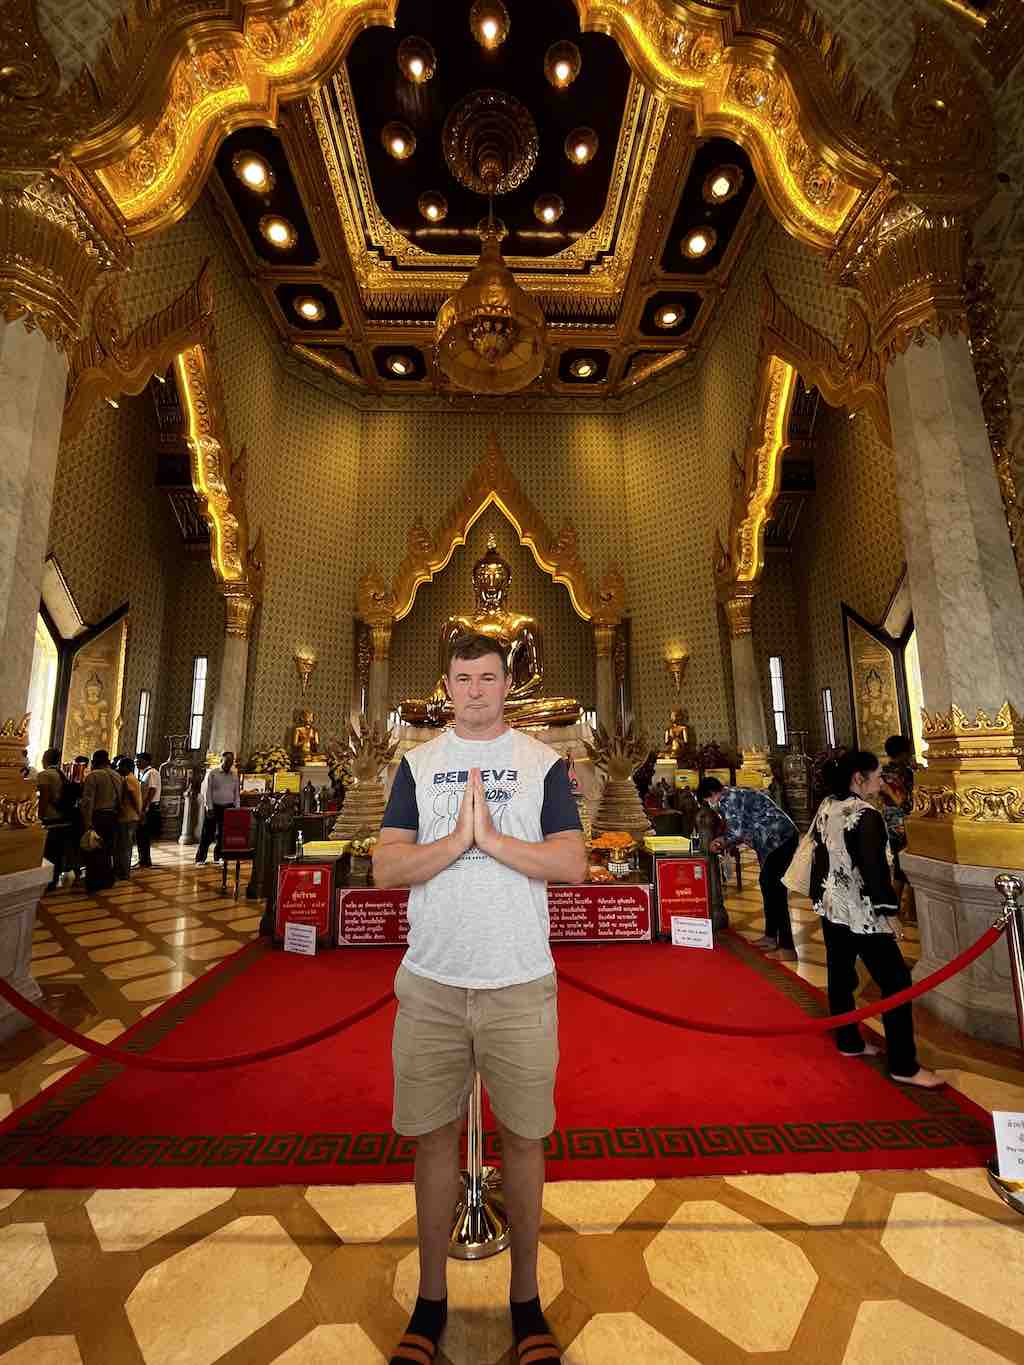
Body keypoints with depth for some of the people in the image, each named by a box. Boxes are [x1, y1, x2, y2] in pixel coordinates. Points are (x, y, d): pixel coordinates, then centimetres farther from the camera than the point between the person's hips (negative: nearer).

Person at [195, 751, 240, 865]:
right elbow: (207, 792, -5)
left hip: (228, 808, 4)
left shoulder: (234, 776, 10)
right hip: (213, 807, -4)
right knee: (208, 834, 0)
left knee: (223, 834, 8)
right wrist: (209, 808, -11)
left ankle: (218, 857, 20)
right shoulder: (212, 773, -2)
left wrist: (237, 809, 4)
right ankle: (200, 859, 8)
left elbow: (236, 794, 12)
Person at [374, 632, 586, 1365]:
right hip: (430, 982, 1)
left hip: (520, 983, -1)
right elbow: (385, 867, -3)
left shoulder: (543, 762, 1)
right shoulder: (418, 763, 4)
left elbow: (574, 863, -7)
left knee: (524, 1139, 13)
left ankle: (526, 1298, 36)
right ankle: (431, 1299, 37)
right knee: (435, 1137, 14)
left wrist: (492, 838, -17)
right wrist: (456, 841, -18)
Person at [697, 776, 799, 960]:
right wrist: (726, 842, 14)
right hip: (781, 838, 11)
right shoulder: (735, 794, 16)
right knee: (767, 885, 19)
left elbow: (737, 831, -19)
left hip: (780, 840, -11)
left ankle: (787, 948, -3)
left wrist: (722, 842, -1)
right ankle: (771, 936, 30)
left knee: (775, 890, -8)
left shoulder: (726, 799, -14)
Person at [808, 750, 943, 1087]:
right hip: (863, 913, -8)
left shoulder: (825, 808, 3)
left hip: (831, 908, 8)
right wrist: (889, 910, -10)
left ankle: (848, 1042, 31)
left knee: (840, 975, 17)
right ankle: (904, 1066, 10)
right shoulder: (866, 815, -20)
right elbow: (874, 868, -21)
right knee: (896, 983, 3)